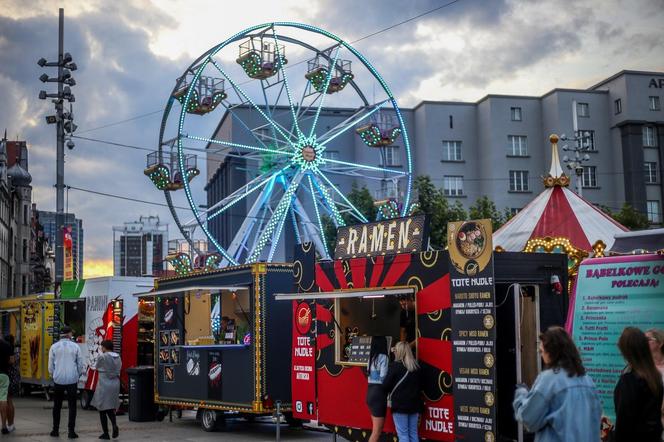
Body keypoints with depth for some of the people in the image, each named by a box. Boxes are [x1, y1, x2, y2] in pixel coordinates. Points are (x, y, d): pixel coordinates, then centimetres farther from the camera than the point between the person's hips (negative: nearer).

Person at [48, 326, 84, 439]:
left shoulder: (54, 347, 0)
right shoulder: (75, 347, -1)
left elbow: (51, 365, 3)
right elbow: (80, 364, 2)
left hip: (58, 380, 1)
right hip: (72, 380, -1)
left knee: (57, 406, 13)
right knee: (72, 406, 4)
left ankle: (55, 430, 17)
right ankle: (71, 431, 0)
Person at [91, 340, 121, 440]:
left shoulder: (101, 357, -11)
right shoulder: (118, 357, 6)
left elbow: (97, 368, 2)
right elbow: (119, 371, 10)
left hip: (104, 385, -6)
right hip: (115, 385, 6)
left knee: (102, 409, 5)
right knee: (111, 407, 17)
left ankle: (106, 433, 6)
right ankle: (114, 425, -8)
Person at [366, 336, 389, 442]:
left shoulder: (372, 357, 11)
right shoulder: (383, 357, -13)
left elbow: (369, 373, 9)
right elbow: (383, 378, -19)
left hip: (370, 392, 9)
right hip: (379, 393, -9)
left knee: (375, 429, 19)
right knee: (377, 431, -3)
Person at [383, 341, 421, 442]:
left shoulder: (395, 366, -12)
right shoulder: (416, 367, 6)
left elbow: (386, 385, -11)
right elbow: (418, 385, 12)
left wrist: (390, 393, 8)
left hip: (400, 404, -5)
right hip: (414, 403, 6)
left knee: (403, 434, -1)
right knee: (413, 433, 12)